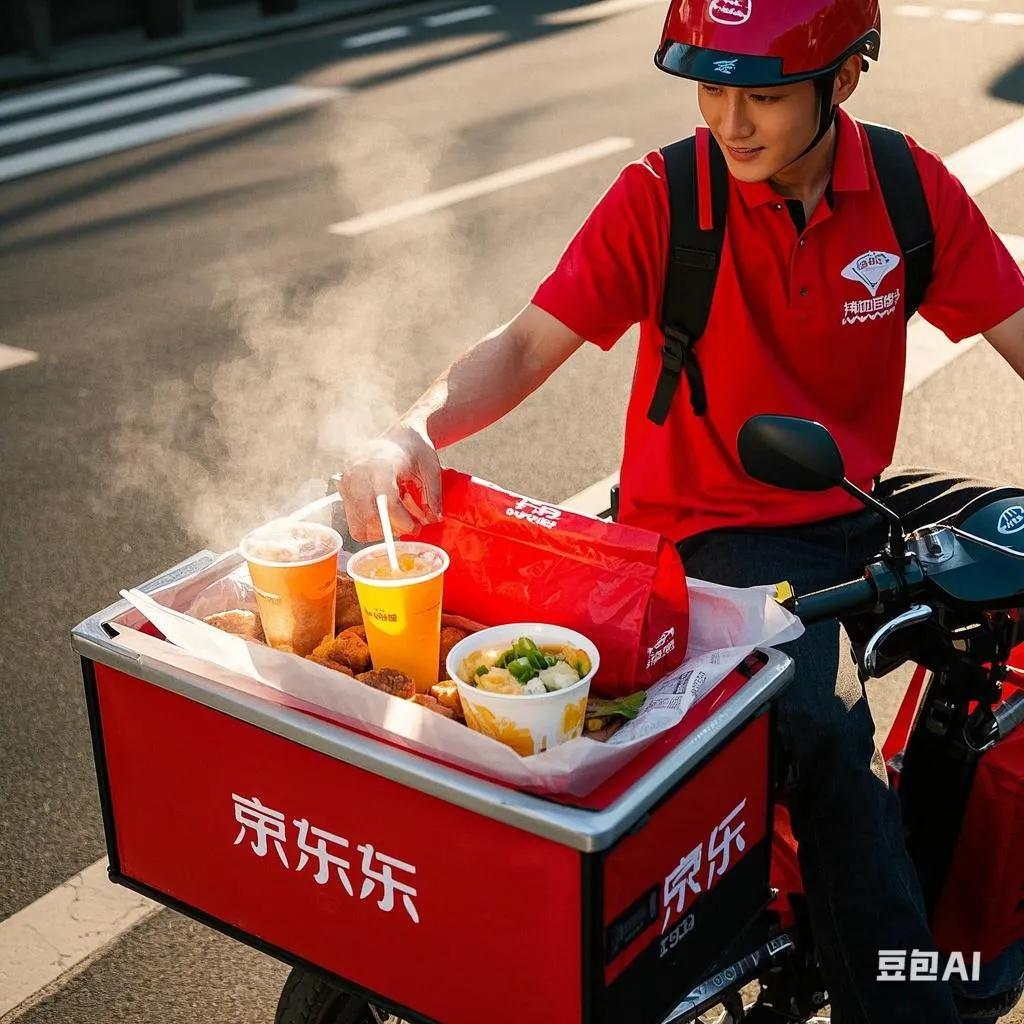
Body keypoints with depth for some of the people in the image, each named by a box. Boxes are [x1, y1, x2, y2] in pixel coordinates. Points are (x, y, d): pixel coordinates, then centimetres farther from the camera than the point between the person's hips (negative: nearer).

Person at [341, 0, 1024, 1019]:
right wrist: (411, 431, -33)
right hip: (719, 527, -5)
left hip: (858, 506, 5)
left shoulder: (911, 187, -2)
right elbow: (527, 345, -14)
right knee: (826, 725, -30)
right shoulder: (659, 196, -11)